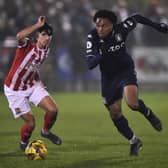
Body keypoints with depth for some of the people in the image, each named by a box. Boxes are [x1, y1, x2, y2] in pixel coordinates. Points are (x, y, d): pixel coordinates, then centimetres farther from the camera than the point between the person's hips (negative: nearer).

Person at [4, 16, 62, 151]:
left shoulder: (45, 51, 0)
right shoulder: (27, 46, -21)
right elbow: (19, 36, -47)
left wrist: (39, 82, 8)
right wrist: (38, 25, -44)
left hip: (32, 86, 6)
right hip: (15, 90, -6)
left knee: (53, 110, -12)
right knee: (30, 123, -7)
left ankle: (46, 132, 19)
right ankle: (24, 143, 26)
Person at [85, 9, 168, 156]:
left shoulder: (120, 30, -21)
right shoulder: (92, 37, -21)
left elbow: (136, 18, -1)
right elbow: (90, 64, -28)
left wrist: (156, 26, 7)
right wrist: (100, 56, -48)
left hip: (125, 71, -2)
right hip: (108, 77, 2)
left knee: (132, 102, -27)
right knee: (115, 113, 7)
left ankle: (148, 113, 9)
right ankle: (134, 141, 29)